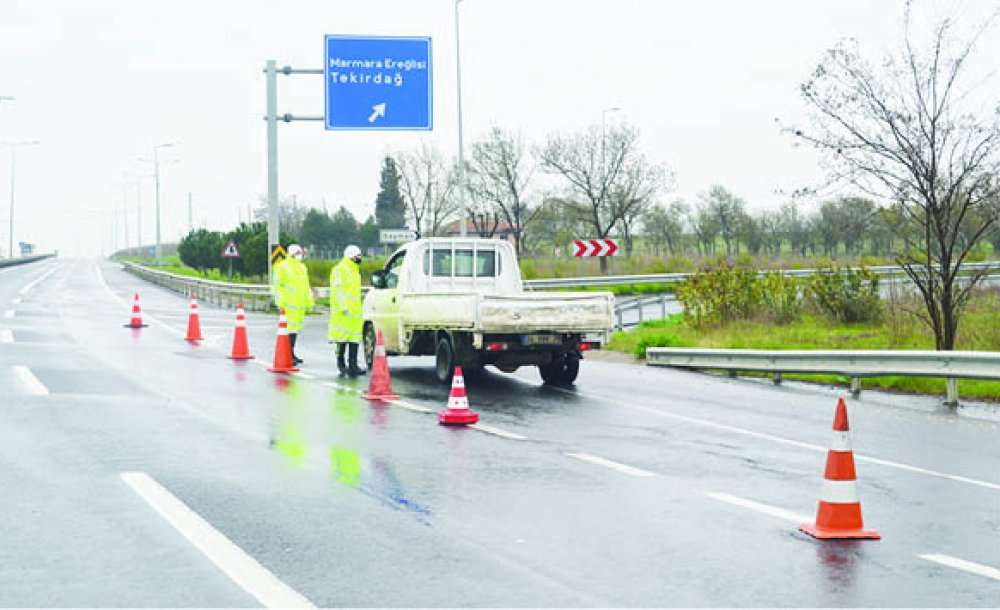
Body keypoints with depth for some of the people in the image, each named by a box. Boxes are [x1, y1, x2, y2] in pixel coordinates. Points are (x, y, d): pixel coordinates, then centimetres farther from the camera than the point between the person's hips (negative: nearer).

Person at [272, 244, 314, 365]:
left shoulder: (302, 267, 18)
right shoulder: (283, 267, -5)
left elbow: (306, 286, 25)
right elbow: (278, 285, -7)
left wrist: (309, 301, 22)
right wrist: (281, 301, -13)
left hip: (300, 304, 8)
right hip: (289, 304, -8)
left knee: (296, 328, 11)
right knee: (291, 328, -11)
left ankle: (292, 353, 19)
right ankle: (289, 355, -12)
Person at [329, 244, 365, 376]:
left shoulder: (355, 271, 21)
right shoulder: (339, 270, -7)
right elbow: (337, 290, -15)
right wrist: (343, 307, -22)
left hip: (355, 311, 8)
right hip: (343, 311, -8)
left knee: (355, 337, 1)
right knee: (343, 338, -4)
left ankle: (353, 366, -2)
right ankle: (341, 363, 9)